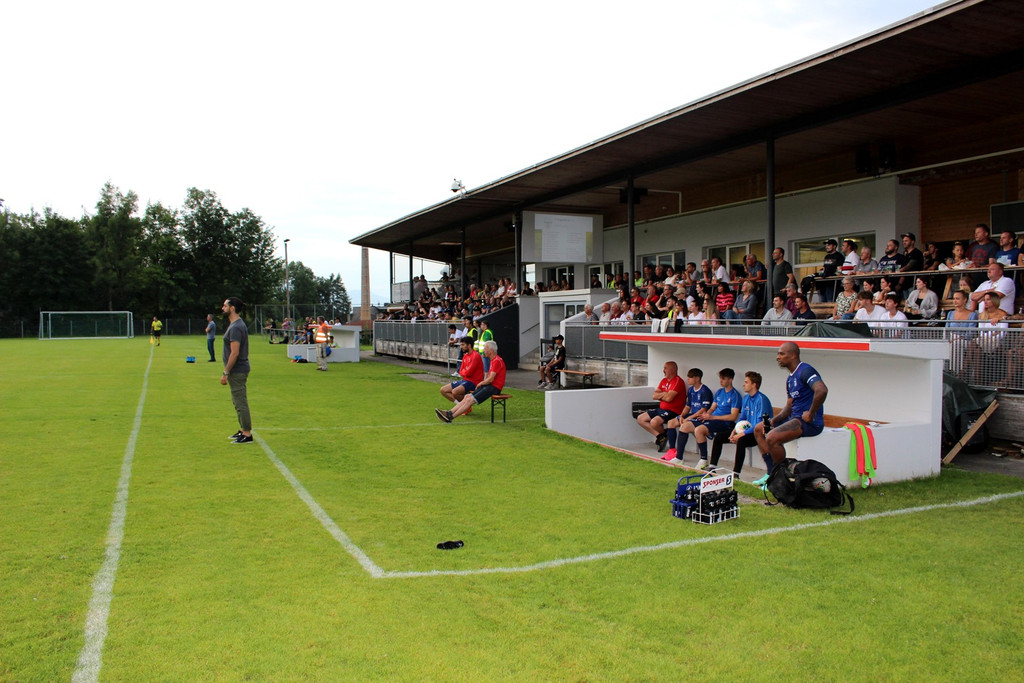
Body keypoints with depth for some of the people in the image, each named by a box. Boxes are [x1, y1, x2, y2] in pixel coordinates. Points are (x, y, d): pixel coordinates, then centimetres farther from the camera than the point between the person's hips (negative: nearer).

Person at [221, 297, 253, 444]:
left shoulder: (235, 327, -19)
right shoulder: (236, 324, 13)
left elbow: (235, 353, -23)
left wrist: (226, 373, -20)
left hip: (237, 371, -11)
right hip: (237, 370, 11)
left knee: (240, 403, -5)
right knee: (238, 402, 17)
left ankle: (247, 435, -1)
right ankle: (243, 430, 26)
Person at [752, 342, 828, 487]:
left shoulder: (805, 370, -14)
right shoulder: (790, 379, 18)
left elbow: (822, 390, -32)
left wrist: (810, 414, -24)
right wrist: (773, 421, 2)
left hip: (810, 422, -11)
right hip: (795, 418, 11)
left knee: (772, 438, -28)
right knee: (758, 429, 14)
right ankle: (771, 473, 10)